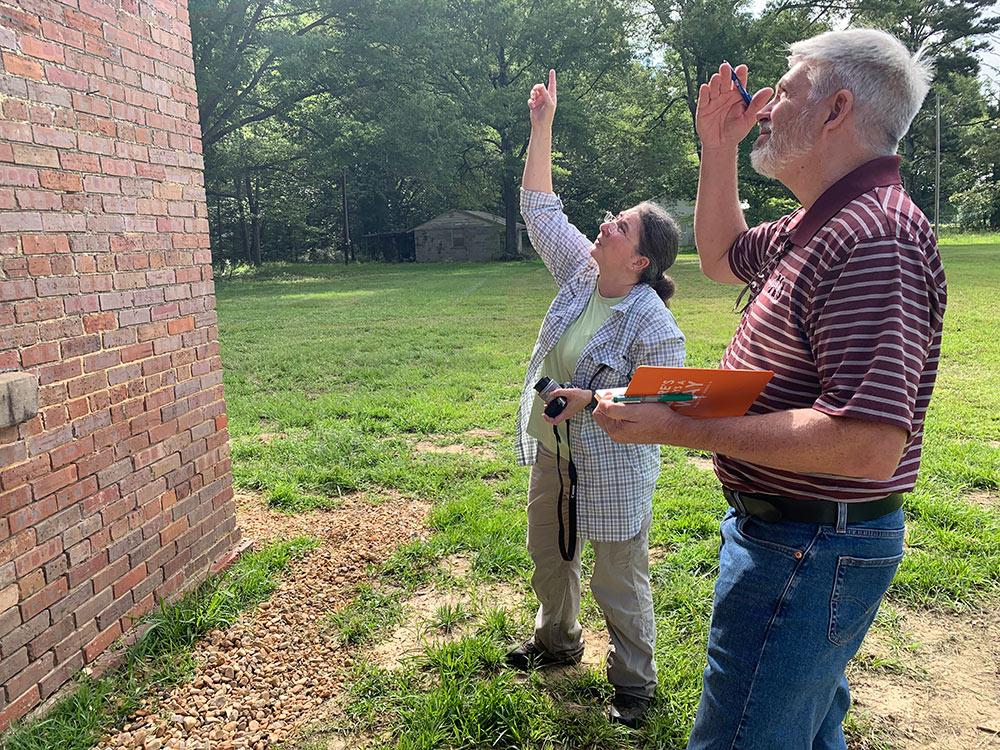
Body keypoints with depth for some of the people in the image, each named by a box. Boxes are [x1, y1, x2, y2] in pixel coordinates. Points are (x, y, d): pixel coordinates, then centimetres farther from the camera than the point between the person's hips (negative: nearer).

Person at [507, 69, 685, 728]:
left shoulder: (651, 321, -22)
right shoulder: (581, 274, -3)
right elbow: (540, 208, 1)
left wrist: (593, 401, -28)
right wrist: (542, 127, -3)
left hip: (612, 467, -8)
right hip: (553, 452, 8)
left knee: (619, 580, 8)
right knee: (549, 554, 24)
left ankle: (635, 682, 31)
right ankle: (557, 641, 50)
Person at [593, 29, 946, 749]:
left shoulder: (875, 238, -26)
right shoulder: (821, 223, 9)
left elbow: (867, 444, -34)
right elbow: (723, 256, 26)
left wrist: (678, 427, -30)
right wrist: (717, 148, 12)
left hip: (810, 550, -11)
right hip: (790, 533, 11)